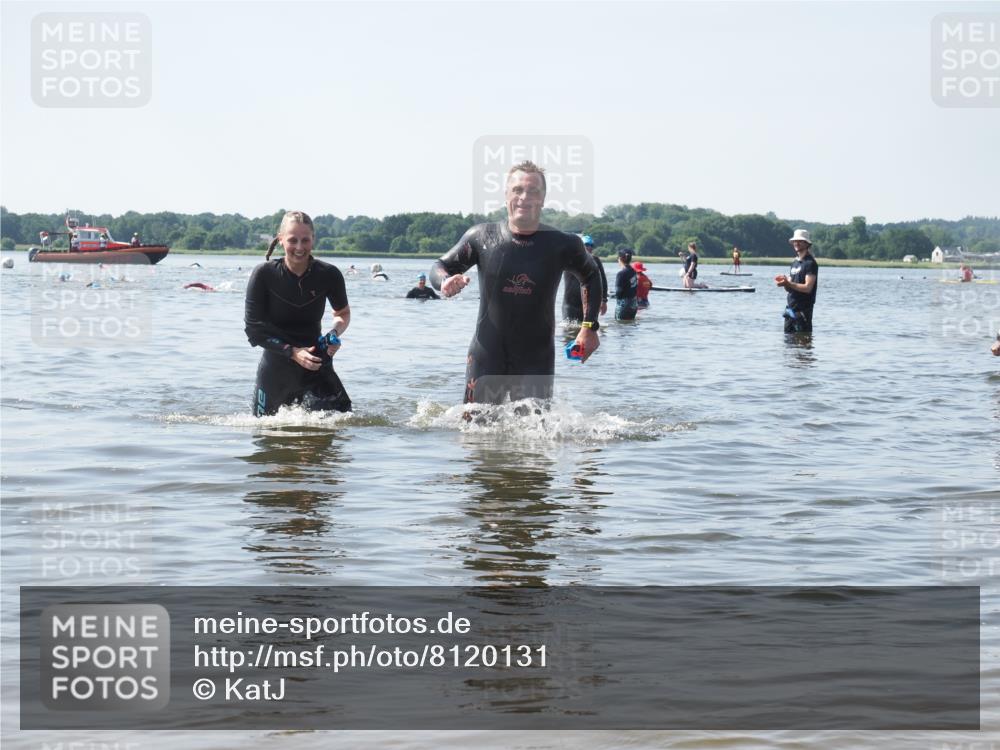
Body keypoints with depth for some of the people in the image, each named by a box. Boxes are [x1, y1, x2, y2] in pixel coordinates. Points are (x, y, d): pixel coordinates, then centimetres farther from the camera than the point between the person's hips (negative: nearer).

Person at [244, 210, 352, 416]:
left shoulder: (328, 275, -9)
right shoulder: (264, 274, -13)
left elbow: (343, 313, 11)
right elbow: (253, 328, -10)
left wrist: (335, 332, -11)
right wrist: (292, 352, -18)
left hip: (315, 365, 0)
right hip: (275, 368, 0)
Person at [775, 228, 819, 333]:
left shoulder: (810, 263, -8)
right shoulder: (795, 263, 17)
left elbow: (807, 288, -17)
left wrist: (788, 283, -23)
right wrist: (784, 281, -4)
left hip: (802, 311, -8)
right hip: (790, 309, 8)